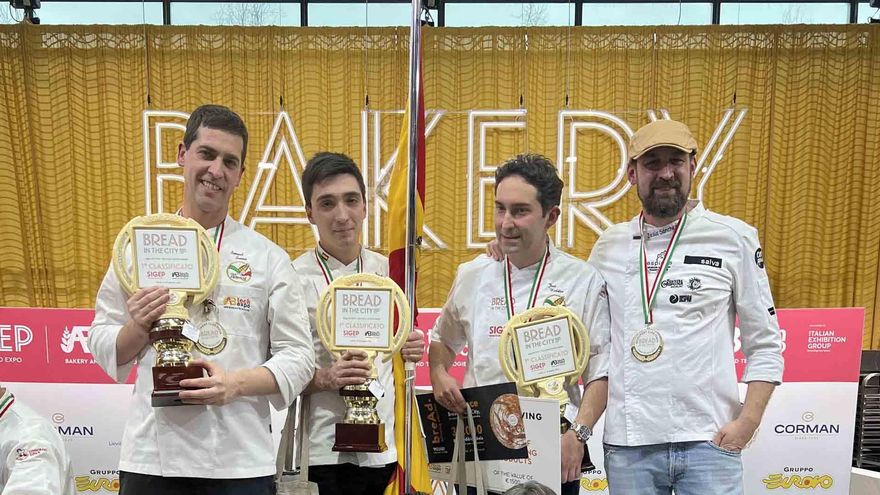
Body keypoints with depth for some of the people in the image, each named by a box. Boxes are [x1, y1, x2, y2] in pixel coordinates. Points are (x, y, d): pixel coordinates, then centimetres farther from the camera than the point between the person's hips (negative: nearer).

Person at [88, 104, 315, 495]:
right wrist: (138, 327, -11)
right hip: (152, 457, 1)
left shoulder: (269, 257, 0)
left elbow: (298, 357, -1)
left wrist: (237, 383, -16)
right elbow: (103, 348, 9)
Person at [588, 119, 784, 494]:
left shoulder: (735, 238, 0)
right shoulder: (609, 246, 5)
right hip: (627, 443, 2)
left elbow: (765, 344, 3)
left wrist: (747, 422, -6)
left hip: (709, 440, -1)